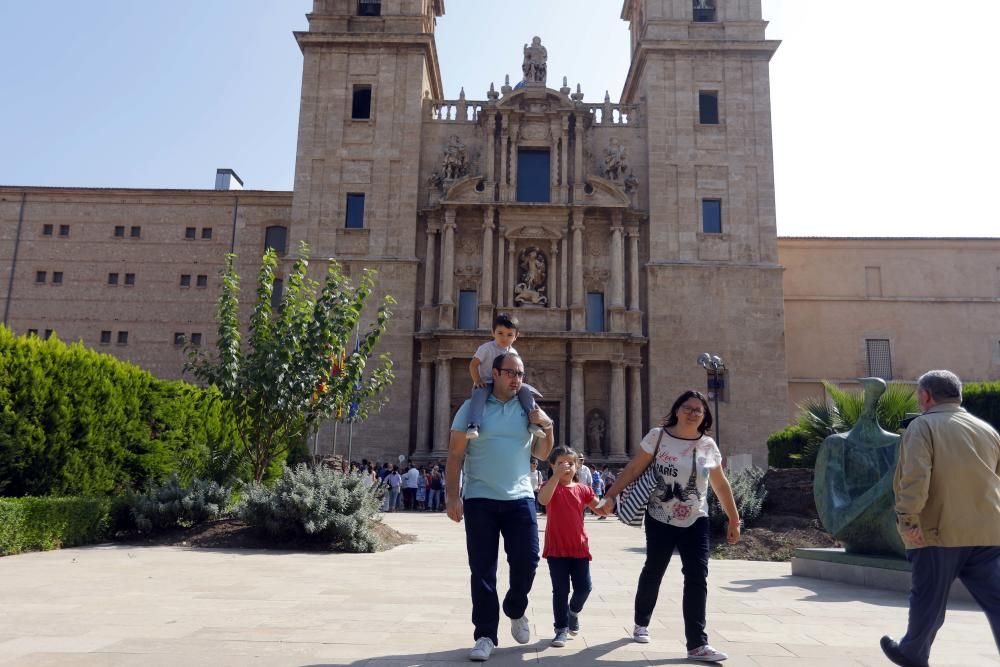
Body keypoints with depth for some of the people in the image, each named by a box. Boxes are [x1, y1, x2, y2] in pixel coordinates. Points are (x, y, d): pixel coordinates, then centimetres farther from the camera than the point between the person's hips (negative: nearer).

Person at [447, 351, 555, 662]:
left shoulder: (527, 409, 8)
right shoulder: (472, 407, 0)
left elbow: (542, 454, 12)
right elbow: (455, 455, -1)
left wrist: (548, 426, -5)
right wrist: (453, 496, -9)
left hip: (520, 498, 2)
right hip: (480, 499, -2)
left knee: (526, 561, 2)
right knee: (482, 570, 3)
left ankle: (515, 610, 32)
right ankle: (485, 635, 15)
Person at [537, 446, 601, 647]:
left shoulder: (583, 489, 5)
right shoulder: (551, 487, -4)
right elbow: (543, 499, -27)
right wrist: (557, 475, -34)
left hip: (579, 547, 3)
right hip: (556, 549, -3)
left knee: (583, 587, 4)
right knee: (560, 590, 0)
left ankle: (574, 611, 35)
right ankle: (561, 629, 15)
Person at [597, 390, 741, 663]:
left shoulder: (709, 446, -1)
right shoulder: (657, 436, -9)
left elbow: (721, 486, 8)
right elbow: (633, 469, -7)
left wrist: (734, 520, 11)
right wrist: (610, 496, -13)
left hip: (696, 522, 2)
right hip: (660, 520, -1)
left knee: (697, 578, -8)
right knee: (653, 572, 13)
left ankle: (697, 644, -1)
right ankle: (641, 623, 37)